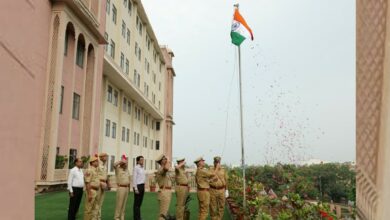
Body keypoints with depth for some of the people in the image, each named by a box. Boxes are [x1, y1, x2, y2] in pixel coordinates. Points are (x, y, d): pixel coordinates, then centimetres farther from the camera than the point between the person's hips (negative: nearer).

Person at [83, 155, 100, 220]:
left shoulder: (95, 170, 15)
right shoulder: (89, 170, -15)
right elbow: (87, 183, -19)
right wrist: (89, 194, -21)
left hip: (96, 191, 10)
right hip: (91, 191, -10)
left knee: (95, 208, 12)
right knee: (88, 208, -1)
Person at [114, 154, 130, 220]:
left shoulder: (127, 170, 14)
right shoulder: (118, 169, -6)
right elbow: (114, 164, -29)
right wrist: (121, 161, -23)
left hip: (126, 187, 7)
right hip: (121, 188, -7)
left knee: (124, 204, 10)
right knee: (119, 203, -4)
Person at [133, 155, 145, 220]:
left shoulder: (142, 168, 13)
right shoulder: (136, 168, -11)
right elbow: (134, 178, -14)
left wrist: (144, 186, 12)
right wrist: (136, 188, -17)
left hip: (142, 186, 8)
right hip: (138, 186, -8)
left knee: (139, 202, 12)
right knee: (137, 203, -1)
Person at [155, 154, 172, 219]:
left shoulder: (164, 171, 19)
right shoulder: (161, 169, -15)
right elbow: (166, 168, -39)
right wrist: (167, 162, -20)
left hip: (167, 192, 10)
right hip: (164, 193, -10)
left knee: (164, 212, 14)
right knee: (163, 213, -9)